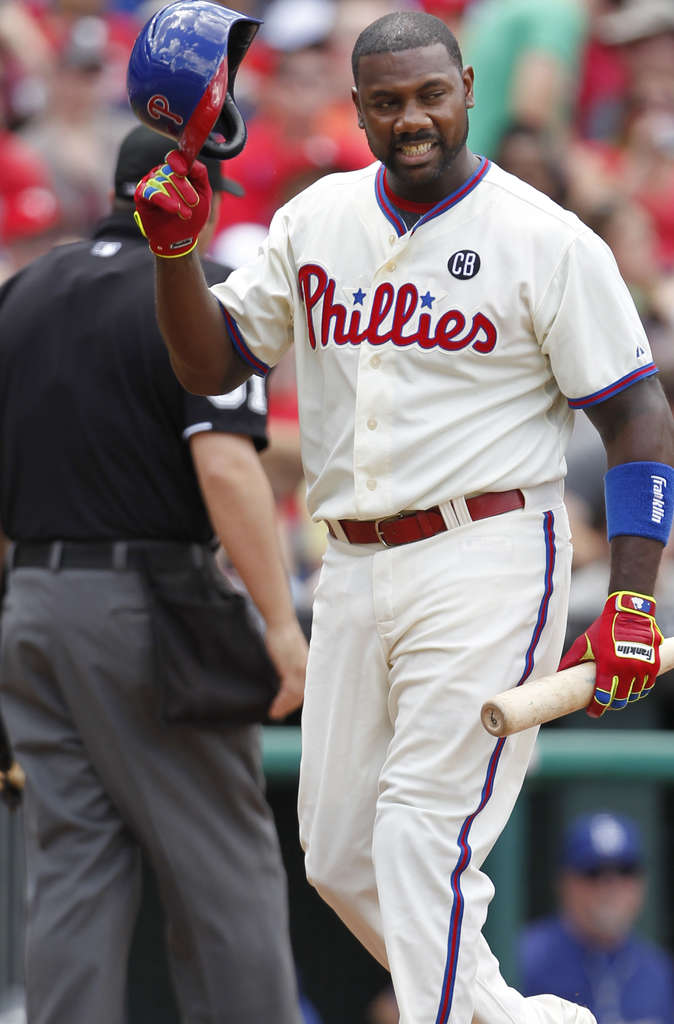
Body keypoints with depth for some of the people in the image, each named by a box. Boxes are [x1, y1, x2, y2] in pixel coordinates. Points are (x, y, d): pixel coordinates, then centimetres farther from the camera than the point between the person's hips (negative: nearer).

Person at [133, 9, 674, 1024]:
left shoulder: (547, 240, -7)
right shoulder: (315, 221, 9)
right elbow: (210, 365, 12)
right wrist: (175, 251, -7)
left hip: (485, 561, -6)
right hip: (352, 570, 7)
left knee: (423, 834, -16)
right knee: (339, 856, 8)